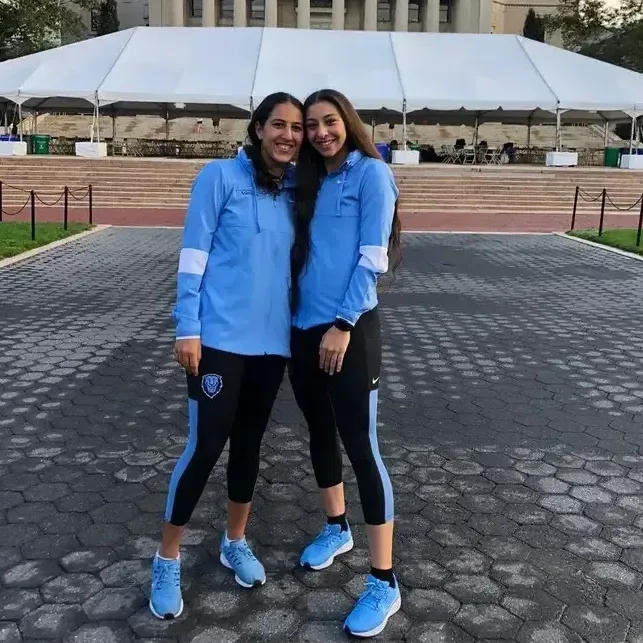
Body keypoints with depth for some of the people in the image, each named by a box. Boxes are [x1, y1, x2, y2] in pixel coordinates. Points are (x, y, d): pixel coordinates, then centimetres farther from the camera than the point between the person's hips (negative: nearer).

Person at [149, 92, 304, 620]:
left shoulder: (297, 190, 7)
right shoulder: (221, 176, -6)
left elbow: (300, 260, 12)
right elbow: (193, 255, -8)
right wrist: (188, 328, -12)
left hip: (273, 339, 5)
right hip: (220, 337, -4)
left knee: (249, 441, 14)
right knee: (206, 445, -3)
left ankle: (236, 543, 33)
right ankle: (168, 560, 16)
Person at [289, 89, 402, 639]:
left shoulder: (371, 172, -4)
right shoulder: (308, 182, 14)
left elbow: (373, 257, -11)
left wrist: (343, 324, -15)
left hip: (351, 329, -7)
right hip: (304, 327, 7)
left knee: (361, 445, -7)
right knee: (320, 432, 17)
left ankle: (384, 583, 2)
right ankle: (337, 528, 39)